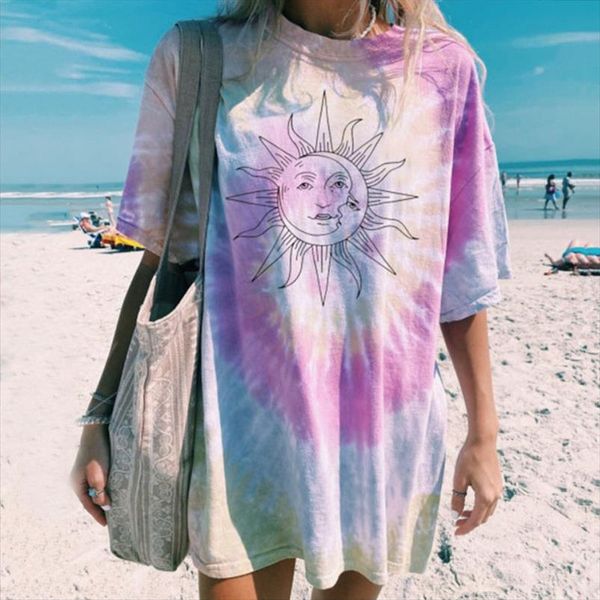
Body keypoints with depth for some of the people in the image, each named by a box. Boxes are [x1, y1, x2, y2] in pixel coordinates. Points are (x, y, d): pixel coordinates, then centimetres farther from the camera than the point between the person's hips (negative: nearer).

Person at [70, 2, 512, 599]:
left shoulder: (443, 68, 0)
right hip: (244, 434, 0)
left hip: (385, 434, 2)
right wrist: (102, 414, 2)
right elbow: (163, 257, 2)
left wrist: (483, 434, 6)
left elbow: (463, 279, 2)